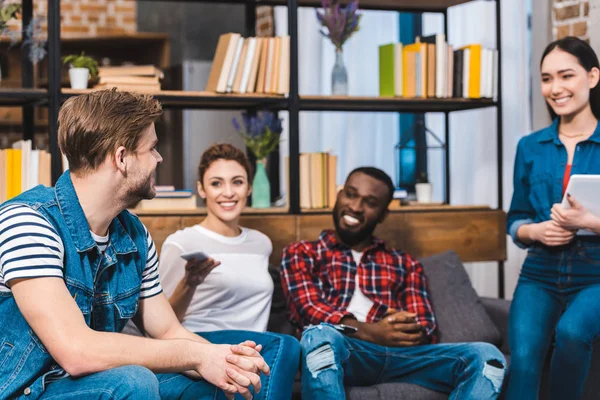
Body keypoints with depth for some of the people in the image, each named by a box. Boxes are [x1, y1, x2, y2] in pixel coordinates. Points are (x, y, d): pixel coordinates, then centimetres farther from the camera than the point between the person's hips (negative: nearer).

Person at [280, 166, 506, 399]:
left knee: (485, 357, -24)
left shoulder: (405, 264, 30)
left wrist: (404, 330, -10)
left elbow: (426, 329, 16)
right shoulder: (301, 254, 21)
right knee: (320, 336, -39)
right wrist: (370, 333, -16)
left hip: (397, 354, 3)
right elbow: (309, 311, 2)